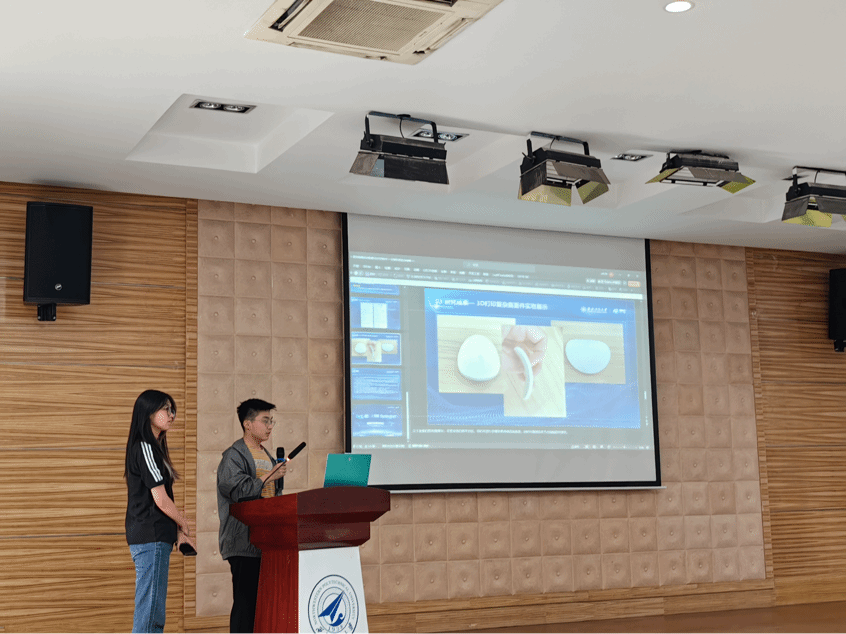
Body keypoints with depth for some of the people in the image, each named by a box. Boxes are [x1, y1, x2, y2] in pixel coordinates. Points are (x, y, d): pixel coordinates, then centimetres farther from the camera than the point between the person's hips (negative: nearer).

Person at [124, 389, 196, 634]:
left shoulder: (152, 447, 17)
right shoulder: (145, 448, -13)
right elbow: (161, 500, -15)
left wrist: (178, 532, 13)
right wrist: (184, 524, 1)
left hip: (154, 538, 10)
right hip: (151, 538, -10)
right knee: (148, 614, -9)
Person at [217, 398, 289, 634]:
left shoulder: (267, 456, 19)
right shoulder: (234, 456, -5)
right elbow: (238, 491, -17)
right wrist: (268, 477, -13)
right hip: (244, 542, -8)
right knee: (246, 601, -8)